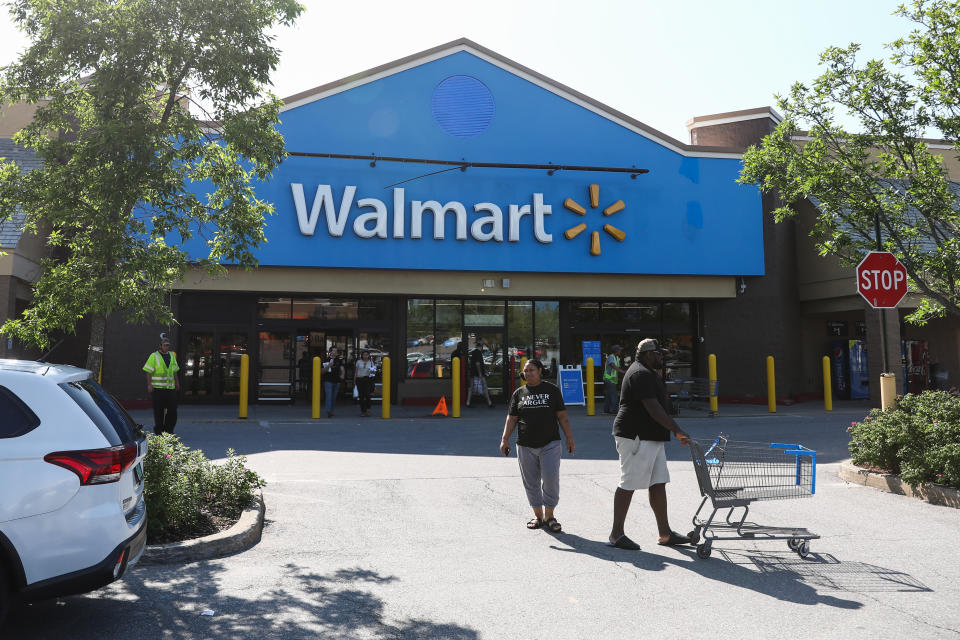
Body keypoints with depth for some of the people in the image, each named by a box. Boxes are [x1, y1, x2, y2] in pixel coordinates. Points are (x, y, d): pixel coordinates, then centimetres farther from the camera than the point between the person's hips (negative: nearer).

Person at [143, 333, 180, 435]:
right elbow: (149, 371, -6)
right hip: (158, 388, -5)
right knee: (159, 411, 1)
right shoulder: (154, 356, -3)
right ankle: (158, 432, 11)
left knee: (172, 410, 2)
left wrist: (177, 382, 16)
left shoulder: (172, 355, 15)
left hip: (170, 388, 5)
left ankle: (168, 430, 14)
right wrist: (149, 385, -12)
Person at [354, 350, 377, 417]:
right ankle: (363, 411, 9)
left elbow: (374, 371, 11)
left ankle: (368, 409, -8)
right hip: (359, 379, 1)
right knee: (361, 396, 1)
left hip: (368, 379, -1)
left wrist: (373, 372, -13)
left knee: (367, 395, -18)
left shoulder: (371, 362, 9)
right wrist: (354, 381, 6)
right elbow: (356, 372, 10)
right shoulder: (359, 362, 9)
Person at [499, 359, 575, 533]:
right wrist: (505, 439, -2)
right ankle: (538, 516, 20)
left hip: (549, 444, -2)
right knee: (531, 482, 6)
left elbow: (562, 416, 7)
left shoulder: (552, 390, 6)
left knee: (551, 479, -8)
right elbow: (512, 418, 8)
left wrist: (569, 438, 4)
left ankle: (549, 516, 8)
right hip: (525, 446, 2)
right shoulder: (519, 393, 10)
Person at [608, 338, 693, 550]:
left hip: (652, 439, 11)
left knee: (658, 484, 10)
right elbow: (653, 409, -22)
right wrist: (677, 430, -20)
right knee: (628, 485, -5)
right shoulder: (641, 374, -15)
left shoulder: (647, 373, 21)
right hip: (635, 437, -11)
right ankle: (617, 534, 3)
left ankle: (665, 533, 17)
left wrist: (674, 431, 24)